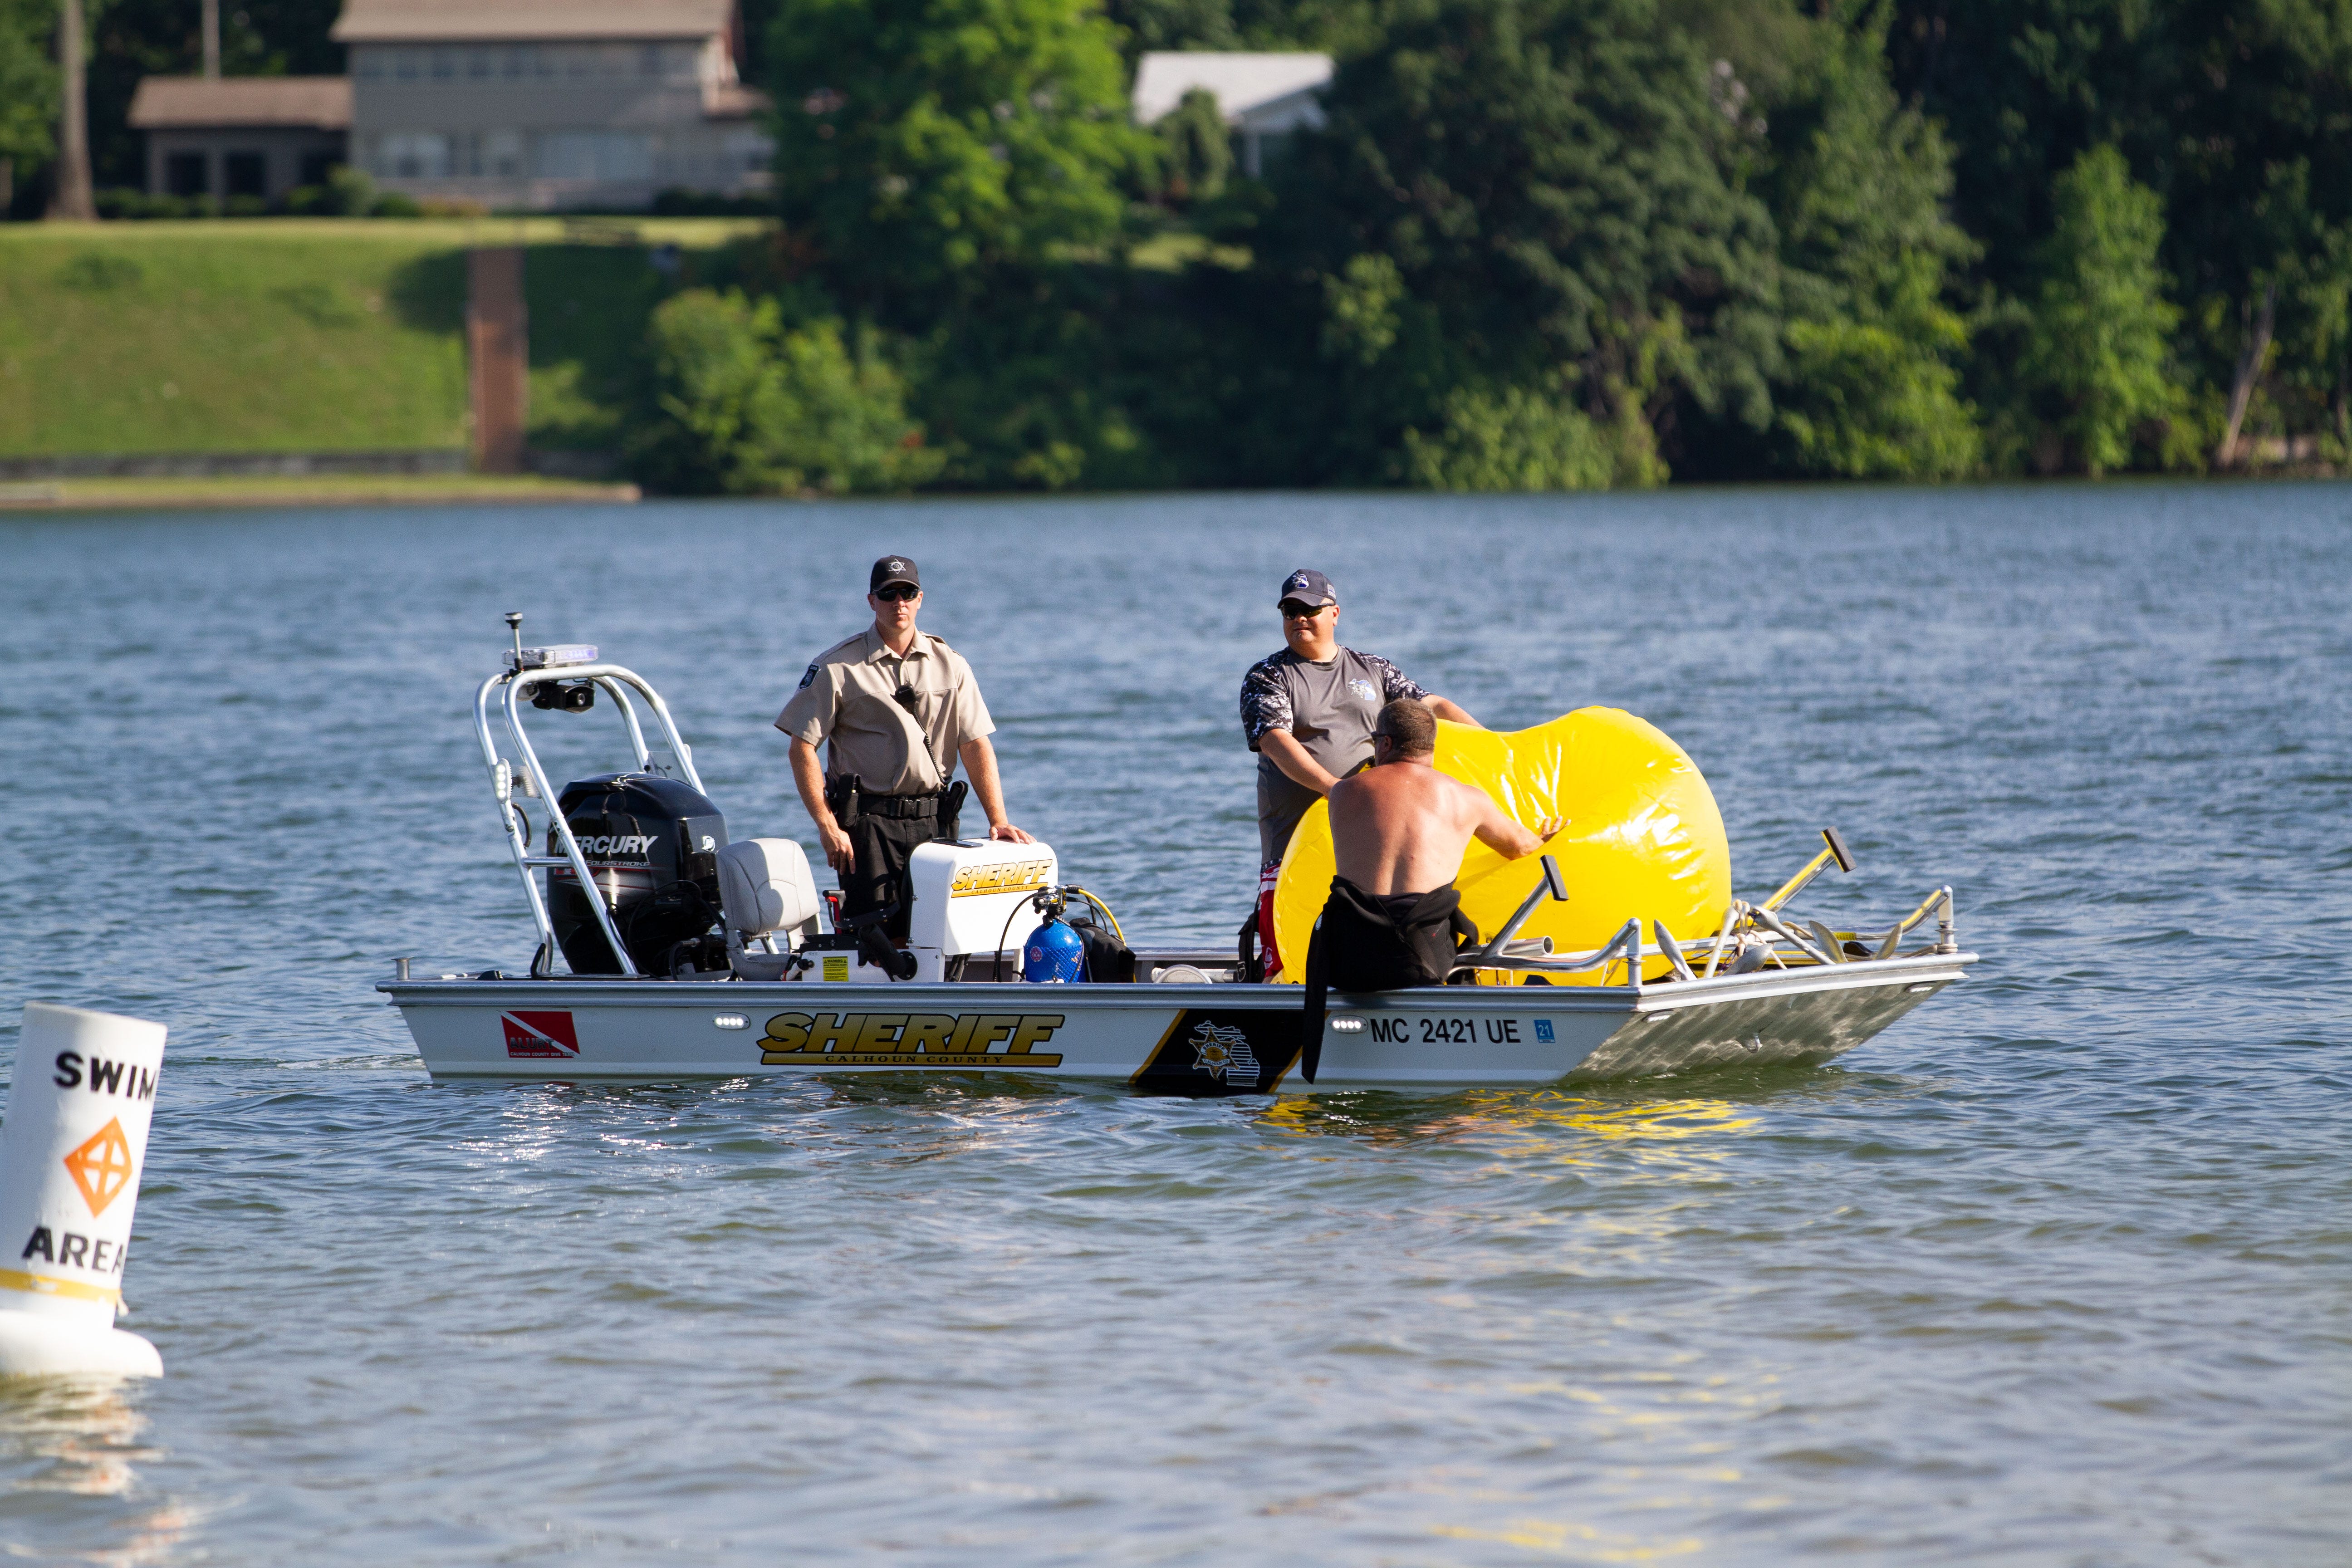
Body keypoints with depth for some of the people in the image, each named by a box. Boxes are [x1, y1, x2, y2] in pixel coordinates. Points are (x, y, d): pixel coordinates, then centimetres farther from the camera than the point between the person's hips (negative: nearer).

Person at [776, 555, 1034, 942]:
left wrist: (998, 820, -5)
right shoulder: (838, 667, 0)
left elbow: (976, 745, 5)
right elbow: (802, 748, -2)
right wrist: (828, 827, -10)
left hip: (934, 821, 3)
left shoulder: (950, 666, 9)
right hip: (868, 821, -3)